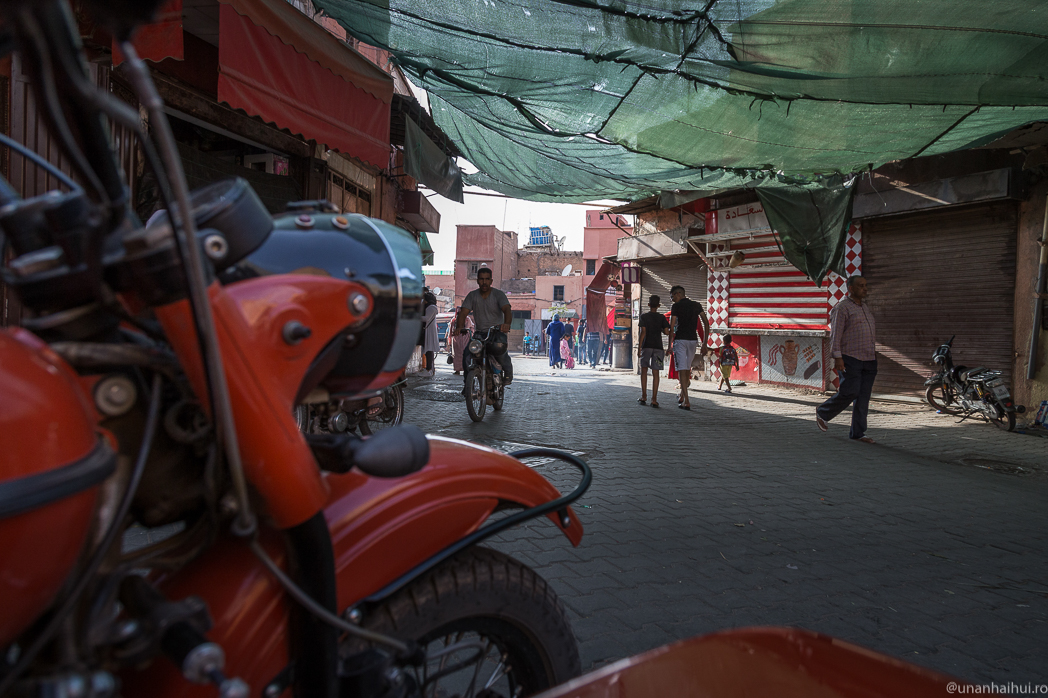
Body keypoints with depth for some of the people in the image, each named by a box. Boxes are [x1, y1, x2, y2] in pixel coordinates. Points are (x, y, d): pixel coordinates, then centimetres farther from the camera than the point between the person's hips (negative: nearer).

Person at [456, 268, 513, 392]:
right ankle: (467, 383, 0)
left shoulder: (498, 294, -5)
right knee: (467, 354, -19)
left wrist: (507, 323, -45)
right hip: (479, 332, 3)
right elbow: (463, 313, -5)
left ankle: (508, 374, -5)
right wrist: (459, 327, -27)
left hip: (497, 332, -3)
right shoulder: (472, 295, 4)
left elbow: (507, 310, -22)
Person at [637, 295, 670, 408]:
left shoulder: (644, 316, -1)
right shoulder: (662, 317, 4)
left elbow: (643, 332, -8)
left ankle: (644, 396, 3)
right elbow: (667, 332, -3)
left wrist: (639, 347, -6)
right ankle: (654, 399, -2)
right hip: (658, 347, 1)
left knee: (644, 370, 10)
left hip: (646, 346, -1)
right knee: (655, 373, 1)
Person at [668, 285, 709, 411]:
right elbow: (706, 324, 6)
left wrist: (670, 345, -2)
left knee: (681, 370, -4)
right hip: (693, 340, 5)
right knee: (687, 368, 20)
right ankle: (682, 396, 31)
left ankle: (687, 402, -12)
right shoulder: (696, 305, 11)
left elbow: (672, 327, -7)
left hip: (680, 340, -5)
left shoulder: (676, 306, -3)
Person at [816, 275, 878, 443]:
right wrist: (837, 357, -19)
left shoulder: (865, 307, 19)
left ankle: (857, 432, 9)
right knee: (849, 392, -13)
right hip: (850, 359, -8)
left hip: (869, 360, 8)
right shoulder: (842, 308, -6)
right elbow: (835, 334, -12)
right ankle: (822, 413, 11)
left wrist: (874, 354, 21)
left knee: (864, 397, 4)